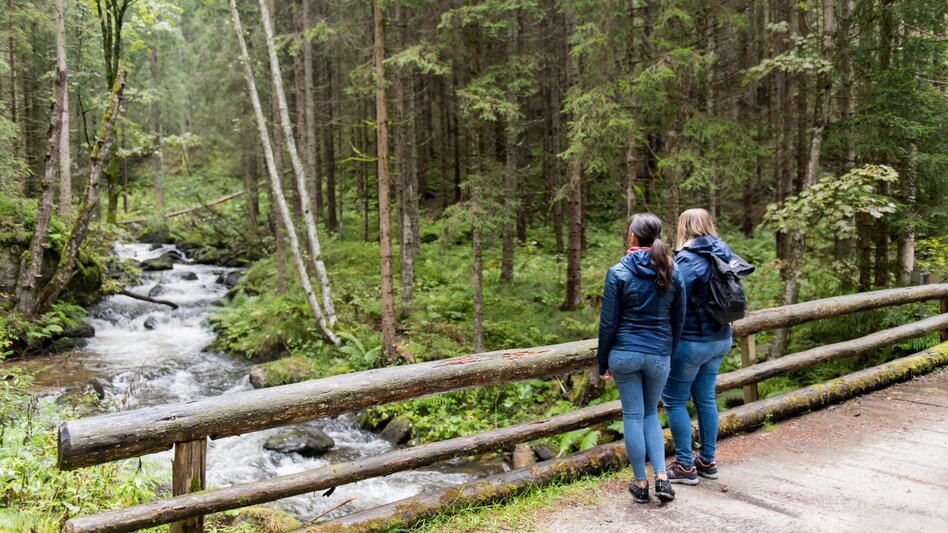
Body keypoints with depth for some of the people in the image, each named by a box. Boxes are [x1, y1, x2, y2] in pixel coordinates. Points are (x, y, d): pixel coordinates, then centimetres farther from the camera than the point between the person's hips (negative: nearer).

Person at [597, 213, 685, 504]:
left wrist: (602, 361, 3)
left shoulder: (618, 272, -10)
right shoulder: (672, 273, 0)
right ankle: (662, 477, 6)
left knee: (633, 416, 8)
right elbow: (678, 320, 6)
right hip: (659, 355, 3)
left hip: (625, 353, -2)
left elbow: (608, 322, -8)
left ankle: (641, 484, 16)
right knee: (651, 413, 19)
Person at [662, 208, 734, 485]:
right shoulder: (723, 255, 6)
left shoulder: (688, 258, -18)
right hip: (720, 338, 8)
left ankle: (685, 465, 8)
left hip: (691, 341, -8)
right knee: (705, 399, 17)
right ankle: (707, 461, 26)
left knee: (674, 400, 4)